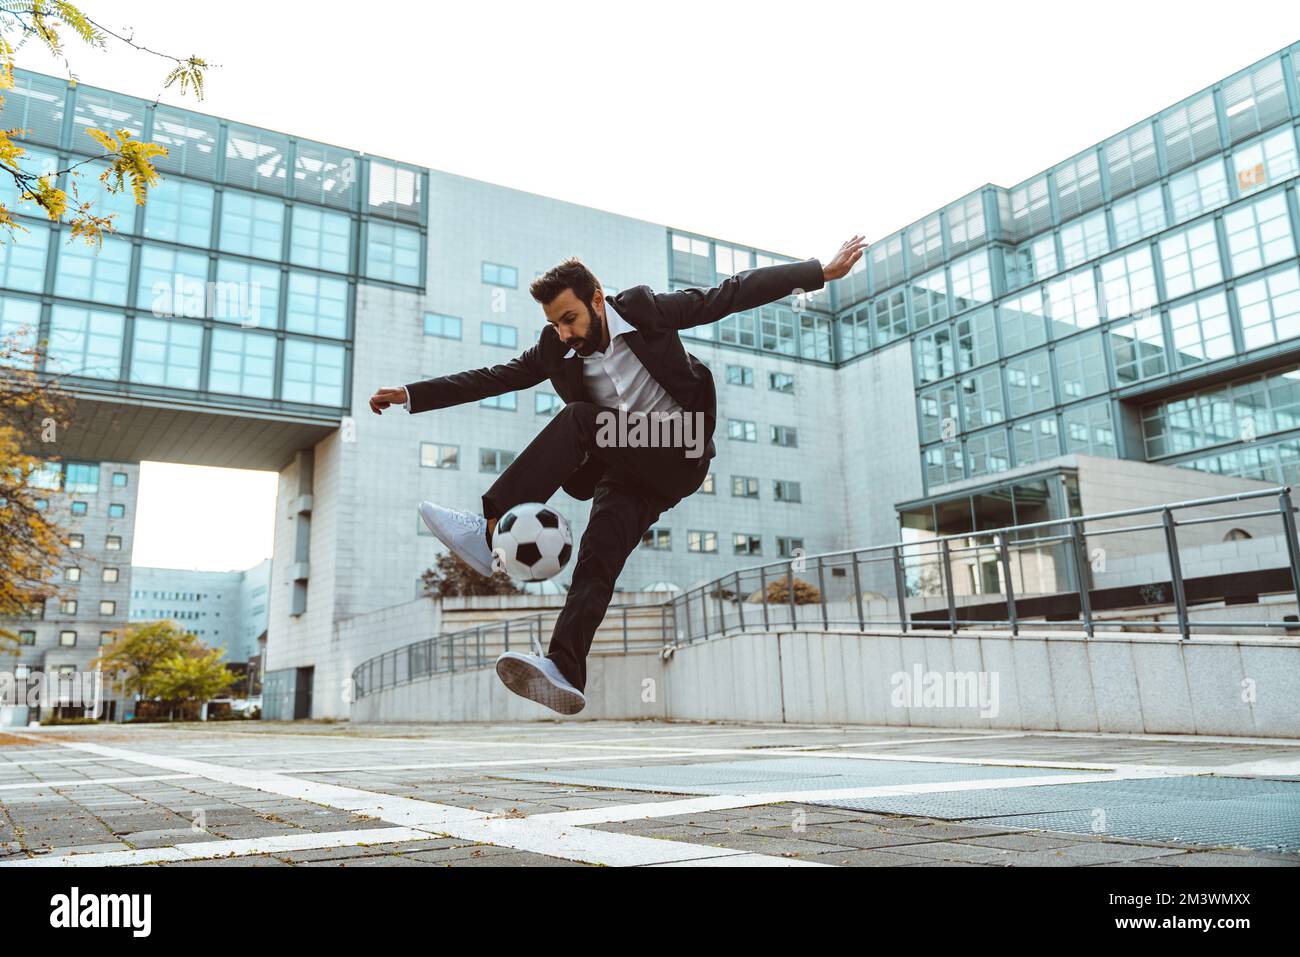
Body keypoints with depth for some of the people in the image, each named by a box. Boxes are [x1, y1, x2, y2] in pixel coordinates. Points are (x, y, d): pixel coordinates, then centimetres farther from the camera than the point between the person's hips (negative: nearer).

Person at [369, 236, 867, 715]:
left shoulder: (644, 308, -5)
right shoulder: (555, 348, 4)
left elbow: (729, 294, -5)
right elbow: (493, 377, 6)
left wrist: (822, 270, -7)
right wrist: (411, 394, 1)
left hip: (679, 455, -4)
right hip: (628, 472, 5)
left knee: (577, 419, -27)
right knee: (598, 553, -20)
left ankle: (489, 531, -33)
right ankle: (563, 670, -32)